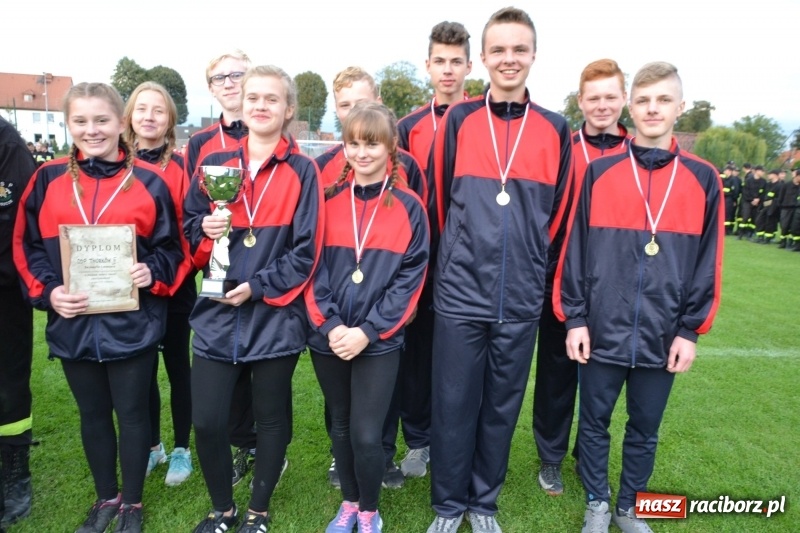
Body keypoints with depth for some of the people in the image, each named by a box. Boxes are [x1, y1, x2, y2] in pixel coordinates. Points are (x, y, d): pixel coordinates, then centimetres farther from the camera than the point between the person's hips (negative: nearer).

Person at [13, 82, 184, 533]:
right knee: (93, 414, 18)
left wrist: (153, 273, -18)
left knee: (132, 414, 10)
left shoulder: (149, 182, -4)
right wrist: (47, 291, -9)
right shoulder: (48, 179, 3)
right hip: (73, 323, 3)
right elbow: (26, 247, 6)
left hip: (132, 323, -3)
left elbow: (171, 247, 1)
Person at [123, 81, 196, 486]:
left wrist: (171, 274, -21)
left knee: (177, 365, 10)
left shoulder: (180, 167, -5)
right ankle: (152, 446, 31)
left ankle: (181, 450, 25)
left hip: (174, 288, -3)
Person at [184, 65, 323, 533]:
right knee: (207, 421, 3)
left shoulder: (303, 172, -2)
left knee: (271, 418, 11)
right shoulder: (215, 164, 8)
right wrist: (206, 230, -8)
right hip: (217, 315, 3)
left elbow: (306, 252, -7)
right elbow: (190, 226, 14)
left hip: (277, 316, -2)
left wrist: (257, 287, -15)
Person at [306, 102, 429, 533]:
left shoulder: (409, 207, -4)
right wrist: (329, 324, -12)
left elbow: (411, 278, -6)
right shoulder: (329, 202, 2)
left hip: (379, 342, -2)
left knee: (367, 434, -3)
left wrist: (368, 330, -13)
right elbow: (313, 268, 0)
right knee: (340, 427, 16)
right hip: (328, 338, 3)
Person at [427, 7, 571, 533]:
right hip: (460, 293, -1)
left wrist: (526, 259, 11)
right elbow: (438, 199, 7)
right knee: (453, 405, 7)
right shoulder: (458, 120, 1)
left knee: (502, 407, 13)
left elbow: (556, 213, 11)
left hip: (522, 298, 2)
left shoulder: (555, 130, 4)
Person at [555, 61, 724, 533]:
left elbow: (708, 262, 2)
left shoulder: (704, 179, 1)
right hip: (603, 331, -1)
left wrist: (690, 330, -1)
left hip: (663, 335, 1)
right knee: (595, 422, 13)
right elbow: (575, 250, -2)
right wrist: (574, 318, -5)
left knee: (645, 429, 16)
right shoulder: (599, 173, -1)